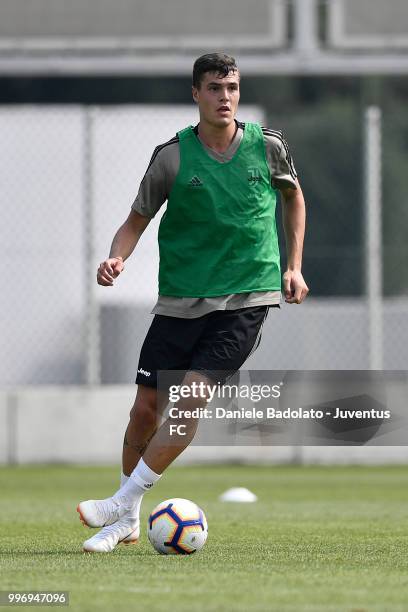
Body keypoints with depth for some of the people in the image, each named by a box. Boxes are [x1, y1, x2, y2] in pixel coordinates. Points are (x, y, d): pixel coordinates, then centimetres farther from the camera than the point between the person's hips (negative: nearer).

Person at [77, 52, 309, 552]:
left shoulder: (267, 146, -1)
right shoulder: (173, 156, -4)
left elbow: (293, 196, 20)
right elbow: (137, 220, 5)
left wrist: (293, 266, 14)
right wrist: (117, 257, -16)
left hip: (246, 299, -1)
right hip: (180, 300, 1)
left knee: (191, 398, -18)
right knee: (146, 408, 1)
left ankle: (123, 503, -10)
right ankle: (128, 523, 19)